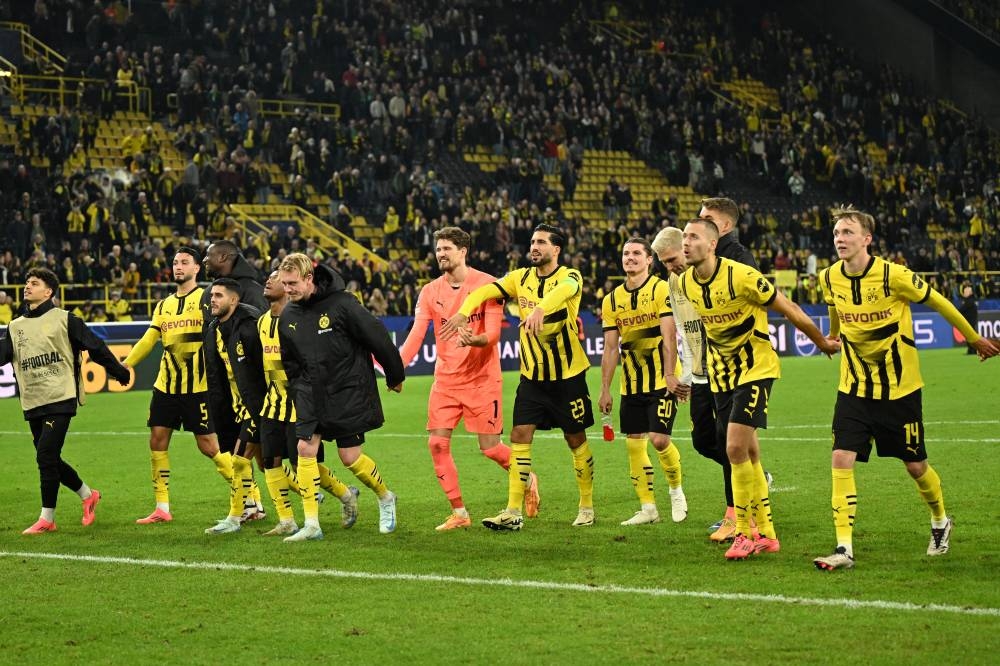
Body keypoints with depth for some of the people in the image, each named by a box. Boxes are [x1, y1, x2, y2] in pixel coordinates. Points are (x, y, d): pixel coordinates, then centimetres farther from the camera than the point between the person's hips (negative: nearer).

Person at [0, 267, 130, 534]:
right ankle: (88, 495, 29)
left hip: (60, 401, -6)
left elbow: (95, 347, 4)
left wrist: (119, 372, 9)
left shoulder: (64, 319, 0)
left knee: (46, 456, -13)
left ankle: (47, 518, -6)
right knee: (49, 461, 8)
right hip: (32, 404, 6)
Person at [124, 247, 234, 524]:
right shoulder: (164, 306, 15)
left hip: (197, 387, -6)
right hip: (165, 385, 6)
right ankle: (162, 508, 8)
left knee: (208, 446, -5)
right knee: (157, 441, 2)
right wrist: (125, 365, 4)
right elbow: (148, 340, 13)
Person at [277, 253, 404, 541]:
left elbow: (377, 338, -10)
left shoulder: (341, 304, -17)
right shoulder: (288, 316, 2)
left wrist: (395, 376, -1)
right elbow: (290, 362, 17)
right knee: (305, 448, -8)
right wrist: (298, 392, 12)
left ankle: (385, 497, 26)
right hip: (311, 391, 5)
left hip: (349, 391, -5)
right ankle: (311, 525, -4)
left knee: (350, 457, -3)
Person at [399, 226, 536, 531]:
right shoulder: (430, 292, 5)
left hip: (482, 377, -4)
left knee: (490, 447, -3)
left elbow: (493, 334, -13)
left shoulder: (487, 285, -8)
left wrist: (475, 340, -36)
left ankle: (527, 480, 28)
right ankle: (459, 513, 4)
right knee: (437, 443, -7)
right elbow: (416, 335, -3)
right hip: (445, 378, 4)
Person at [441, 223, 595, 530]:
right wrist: (463, 312, -32)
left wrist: (540, 309, -57)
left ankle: (587, 506, 22)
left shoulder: (570, 276, -11)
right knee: (519, 436, -6)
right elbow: (485, 291, -11)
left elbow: (564, 289, -36)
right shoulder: (520, 278, 1)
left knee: (576, 440, 6)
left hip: (568, 376, -3)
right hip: (532, 375, 3)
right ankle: (513, 512, -7)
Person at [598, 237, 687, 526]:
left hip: (661, 381, -5)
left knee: (659, 439, -12)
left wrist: (669, 377, -22)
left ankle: (676, 491, 13)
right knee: (634, 444, 2)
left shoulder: (662, 290, -8)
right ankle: (647, 508, 11)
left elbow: (669, 337, -14)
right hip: (631, 385, 5)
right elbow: (610, 348, 9)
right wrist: (605, 390, 6)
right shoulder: (612, 300, 7)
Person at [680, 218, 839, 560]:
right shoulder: (684, 284, -2)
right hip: (722, 374, 6)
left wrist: (822, 342, 1)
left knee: (736, 448, -17)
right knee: (748, 455, 9)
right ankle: (766, 534, 17)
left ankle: (744, 533, -7)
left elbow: (788, 309, -10)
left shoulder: (741, 276, -22)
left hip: (755, 368, -6)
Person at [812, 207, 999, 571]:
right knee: (841, 460, -12)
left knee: (915, 465, 8)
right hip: (854, 387, 3)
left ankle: (940, 521, 37)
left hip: (900, 388, -3)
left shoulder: (893, 276, -20)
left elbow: (938, 303, -4)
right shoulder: (829, 279, -6)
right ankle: (844, 548, -9)